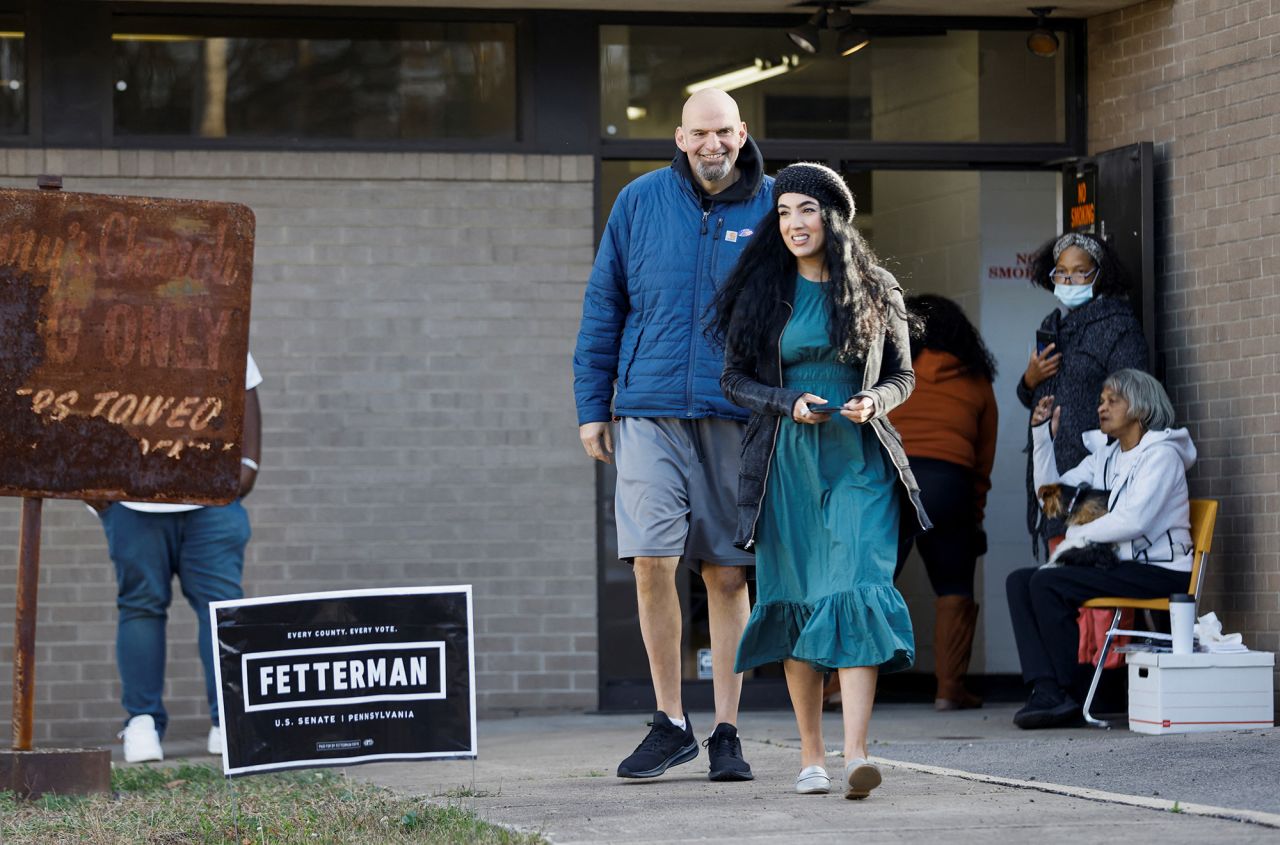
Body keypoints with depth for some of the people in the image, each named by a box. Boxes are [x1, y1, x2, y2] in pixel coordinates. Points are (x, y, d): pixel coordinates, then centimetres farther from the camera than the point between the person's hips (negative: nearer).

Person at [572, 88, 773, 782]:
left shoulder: (771, 208, 3)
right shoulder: (639, 202, 6)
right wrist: (591, 406, 6)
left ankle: (726, 732, 12)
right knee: (651, 562, -8)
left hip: (736, 416, 0)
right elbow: (603, 307, 10)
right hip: (650, 413, 0)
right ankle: (670, 723, 6)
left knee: (727, 574, 3)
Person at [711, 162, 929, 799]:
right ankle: (811, 754, 13)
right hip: (787, 461, 1)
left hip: (860, 462, -1)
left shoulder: (875, 292, 6)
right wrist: (789, 403, -10)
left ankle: (855, 756, -24)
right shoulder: (761, 293, 5)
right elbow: (733, 377, 7)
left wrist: (874, 401, -9)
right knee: (796, 600, 3)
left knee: (856, 593, -15)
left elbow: (903, 375, 13)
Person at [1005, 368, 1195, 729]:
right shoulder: (1104, 455, 18)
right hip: (1120, 565, 9)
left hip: (1160, 572, -9)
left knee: (1047, 584, -23)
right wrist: (1043, 437, 5)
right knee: (1019, 581, -9)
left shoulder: (1160, 454, -8)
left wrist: (1078, 534, -8)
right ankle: (1046, 690, -24)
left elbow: (1133, 520, -20)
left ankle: (1073, 695, -16)